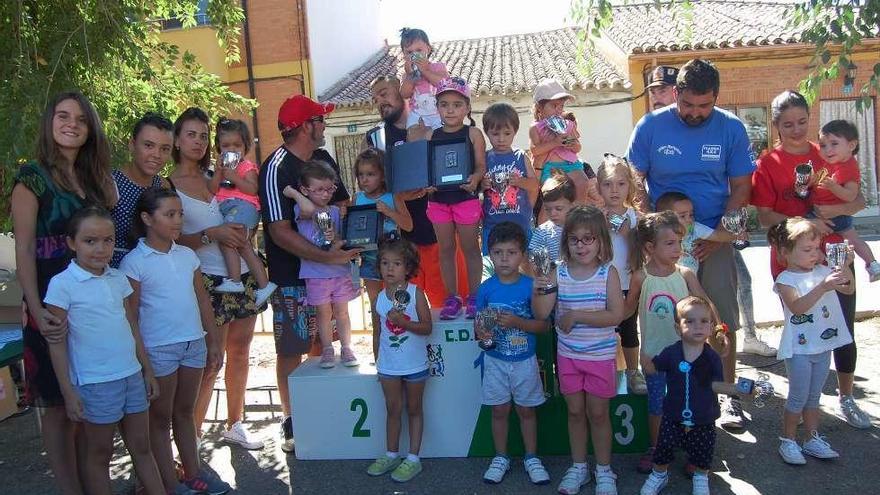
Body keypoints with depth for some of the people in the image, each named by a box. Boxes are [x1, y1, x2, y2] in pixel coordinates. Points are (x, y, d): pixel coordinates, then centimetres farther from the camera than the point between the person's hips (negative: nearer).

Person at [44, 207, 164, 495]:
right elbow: (57, 343, -8)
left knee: (141, 446, 15)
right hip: (95, 383, -5)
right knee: (100, 452, 11)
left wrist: (148, 371, 12)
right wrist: (68, 392, -9)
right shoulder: (62, 284, -10)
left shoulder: (119, 279, 5)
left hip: (132, 376, 5)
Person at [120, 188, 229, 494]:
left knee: (185, 412, 17)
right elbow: (131, 315, -9)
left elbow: (202, 300, 11)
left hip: (194, 343, 5)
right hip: (158, 349, -5)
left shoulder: (187, 255, 6)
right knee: (161, 417, 9)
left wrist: (214, 341, 10)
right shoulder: (134, 262, -9)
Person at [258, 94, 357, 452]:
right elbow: (280, 233, -22)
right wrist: (329, 257, -26)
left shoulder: (323, 159, 7)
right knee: (291, 350, 3)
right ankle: (291, 421, 17)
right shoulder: (276, 168, -16)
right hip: (292, 277, -7)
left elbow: (343, 203, 14)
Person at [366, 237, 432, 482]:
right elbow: (378, 332, 9)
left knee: (414, 409, 11)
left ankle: (413, 458, 18)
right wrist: (377, 361, 10)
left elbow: (427, 327, -14)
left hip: (414, 365, -3)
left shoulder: (416, 293, -11)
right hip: (388, 365, 3)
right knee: (392, 409, 14)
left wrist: (403, 321, -27)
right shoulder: (380, 298, 0)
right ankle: (391, 455, 27)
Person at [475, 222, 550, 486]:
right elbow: (479, 324, 0)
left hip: (525, 361, -1)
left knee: (526, 410, 12)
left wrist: (517, 322, -26)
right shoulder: (486, 288, -6)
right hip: (495, 361, 2)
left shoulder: (530, 286, -12)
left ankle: (532, 458, 28)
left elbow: (543, 325, -11)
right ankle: (500, 458, 30)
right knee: (499, 411, 13)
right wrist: (481, 331, -23)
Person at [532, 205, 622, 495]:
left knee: (598, 413, 10)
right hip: (568, 355, 3)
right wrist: (538, 291, -28)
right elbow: (541, 314, -9)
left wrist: (576, 315, -22)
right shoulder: (558, 273, -6)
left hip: (600, 356, -2)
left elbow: (616, 315, -18)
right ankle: (578, 467, 33)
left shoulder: (608, 273, -12)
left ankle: (603, 470, 28)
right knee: (575, 411, 16)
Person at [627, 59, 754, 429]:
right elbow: (636, 182, -1)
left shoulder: (731, 129, -2)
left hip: (714, 239, 1)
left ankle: (728, 394, 14)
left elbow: (741, 187, 1)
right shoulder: (651, 127, -4)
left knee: (723, 319, 2)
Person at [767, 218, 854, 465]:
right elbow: (798, 307, -28)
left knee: (814, 397, 17)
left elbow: (849, 288, 5)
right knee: (798, 398, 2)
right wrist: (823, 287, -36)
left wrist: (845, 266, -12)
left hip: (823, 346, 6)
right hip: (799, 349, -5)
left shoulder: (822, 271, 3)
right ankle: (788, 441, 16)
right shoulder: (785, 280, -14)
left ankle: (813, 440, 28)